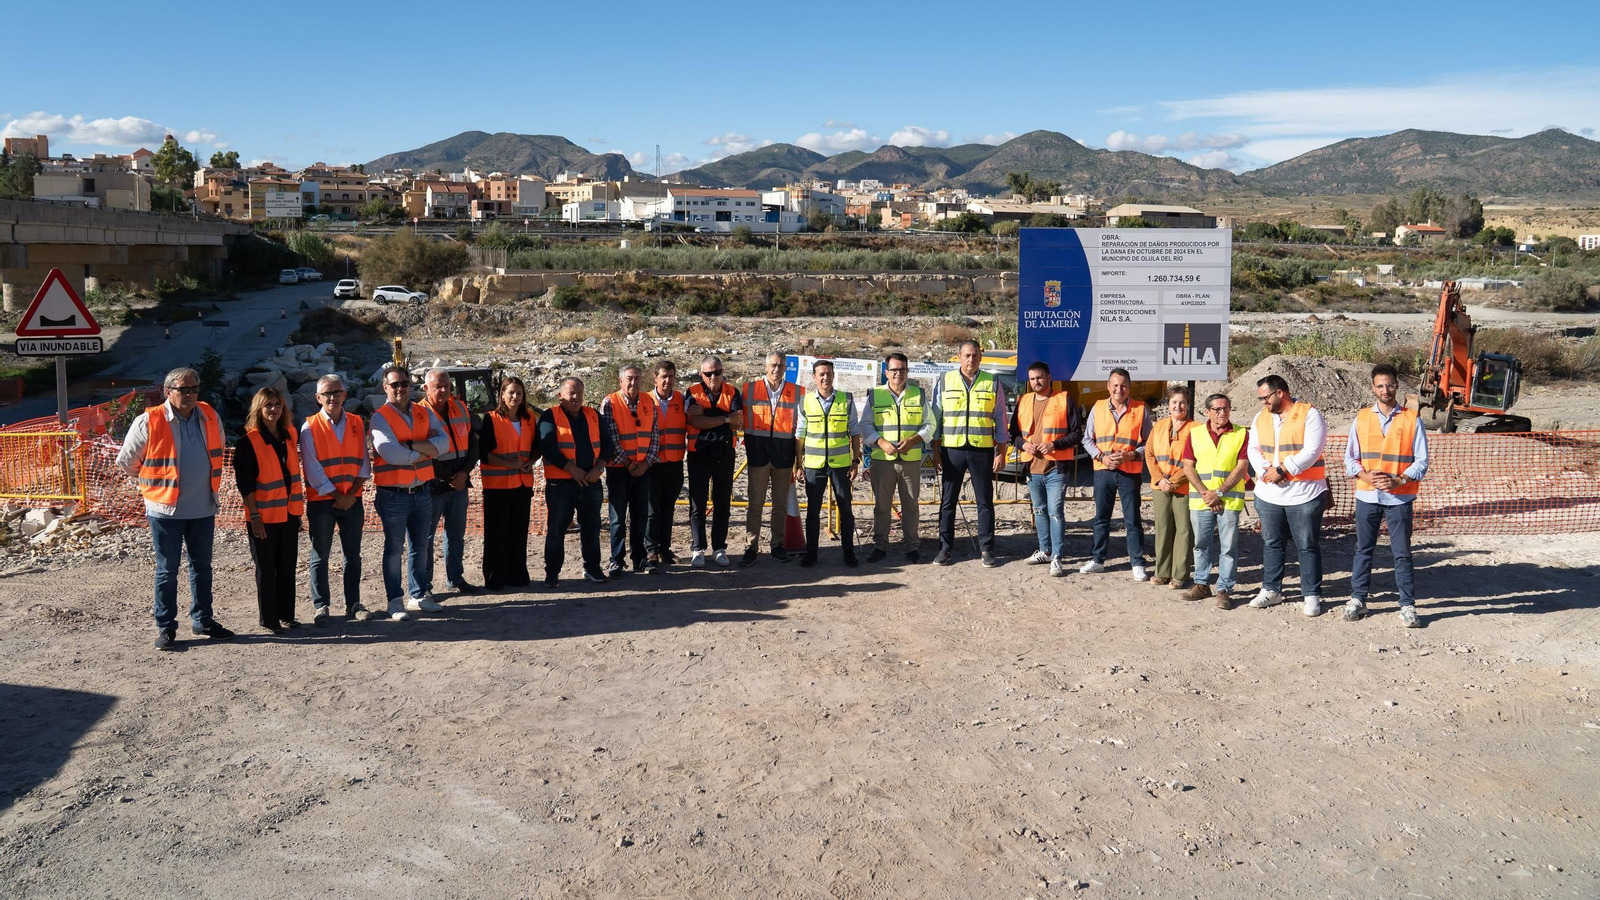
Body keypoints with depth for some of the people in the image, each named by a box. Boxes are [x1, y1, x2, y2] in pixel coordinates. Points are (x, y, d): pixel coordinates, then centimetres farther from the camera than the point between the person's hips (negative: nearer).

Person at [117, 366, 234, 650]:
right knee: (167, 570, 4)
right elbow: (126, 461, -2)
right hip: (166, 509, -4)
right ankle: (165, 627, 12)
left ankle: (202, 620, 26)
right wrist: (154, 481, 8)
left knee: (202, 566, 14)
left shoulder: (210, 417, 2)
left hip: (203, 508, 5)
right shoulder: (149, 422, -12)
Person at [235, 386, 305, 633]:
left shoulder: (291, 434, 8)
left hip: (289, 512, 5)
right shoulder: (249, 441, -9)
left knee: (288, 566, 11)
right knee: (266, 569, 4)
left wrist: (299, 506, 15)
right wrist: (254, 515, -15)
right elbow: (245, 482, -11)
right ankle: (269, 620, 12)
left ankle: (287, 615, 21)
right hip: (264, 515, -5)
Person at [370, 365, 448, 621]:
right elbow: (390, 453, -21)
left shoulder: (425, 414, 7)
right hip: (393, 494, -5)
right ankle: (395, 600, 12)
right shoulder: (380, 417, -8)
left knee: (421, 547, 13)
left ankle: (418, 595, 26)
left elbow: (443, 443, -7)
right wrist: (425, 450, -10)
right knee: (394, 549, 3)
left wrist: (410, 445, -18)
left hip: (422, 492, 5)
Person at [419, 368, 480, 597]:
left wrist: (464, 472, -5)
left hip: (459, 483, 6)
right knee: (425, 537, 1)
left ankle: (456, 578, 26)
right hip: (432, 485, -6)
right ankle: (424, 586, 7)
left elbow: (472, 443, 10)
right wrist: (448, 478, -12)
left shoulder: (461, 409, 7)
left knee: (456, 534, 15)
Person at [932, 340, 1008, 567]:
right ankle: (946, 548, 13)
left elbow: (1000, 420, 7)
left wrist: (1001, 453, 1)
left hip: (982, 449, 0)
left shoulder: (992, 384, 5)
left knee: (985, 501, 4)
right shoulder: (945, 382, 6)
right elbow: (936, 418, 7)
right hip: (952, 448, 1)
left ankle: (986, 549, 12)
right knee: (948, 501, 4)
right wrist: (935, 452, 2)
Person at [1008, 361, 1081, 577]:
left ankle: (1057, 557, -6)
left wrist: (1055, 444, -17)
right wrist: (1023, 444, -5)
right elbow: (1014, 433, 15)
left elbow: (1077, 433, -4)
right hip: (1033, 467, 5)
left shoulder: (1064, 400, -3)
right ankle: (1045, 551, 27)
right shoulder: (1023, 402, 11)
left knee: (1056, 512, -9)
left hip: (1057, 468, -5)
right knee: (1039, 511, 15)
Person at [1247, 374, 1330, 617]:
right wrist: (1266, 471, -12)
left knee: (1308, 546, 1)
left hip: (1304, 494, -6)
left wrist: (1282, 470, -18)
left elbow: (1311, 451, -16)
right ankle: (1271, 590, 25)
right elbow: (1254, 449, 7)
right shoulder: (1261, 418, 11)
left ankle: (1312, 595, 9)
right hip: (1268, 494, 6)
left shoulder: (1309, 414, -8)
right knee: (1271, 543, 13)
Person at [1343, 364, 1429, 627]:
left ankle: (1408, 606, 7)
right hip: (1367, 495, 2)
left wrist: (1399, 480, -15)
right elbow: (1350, 457, 7)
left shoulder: (1411, 420, 0)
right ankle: (1357, 599, 19)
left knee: (1402, 553, 1)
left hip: (1400, 498, -2)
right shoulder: (1361, 418, 6)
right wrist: (1366, 475, -11)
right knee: (1363, 549, 10)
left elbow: (1421, 462, -1)